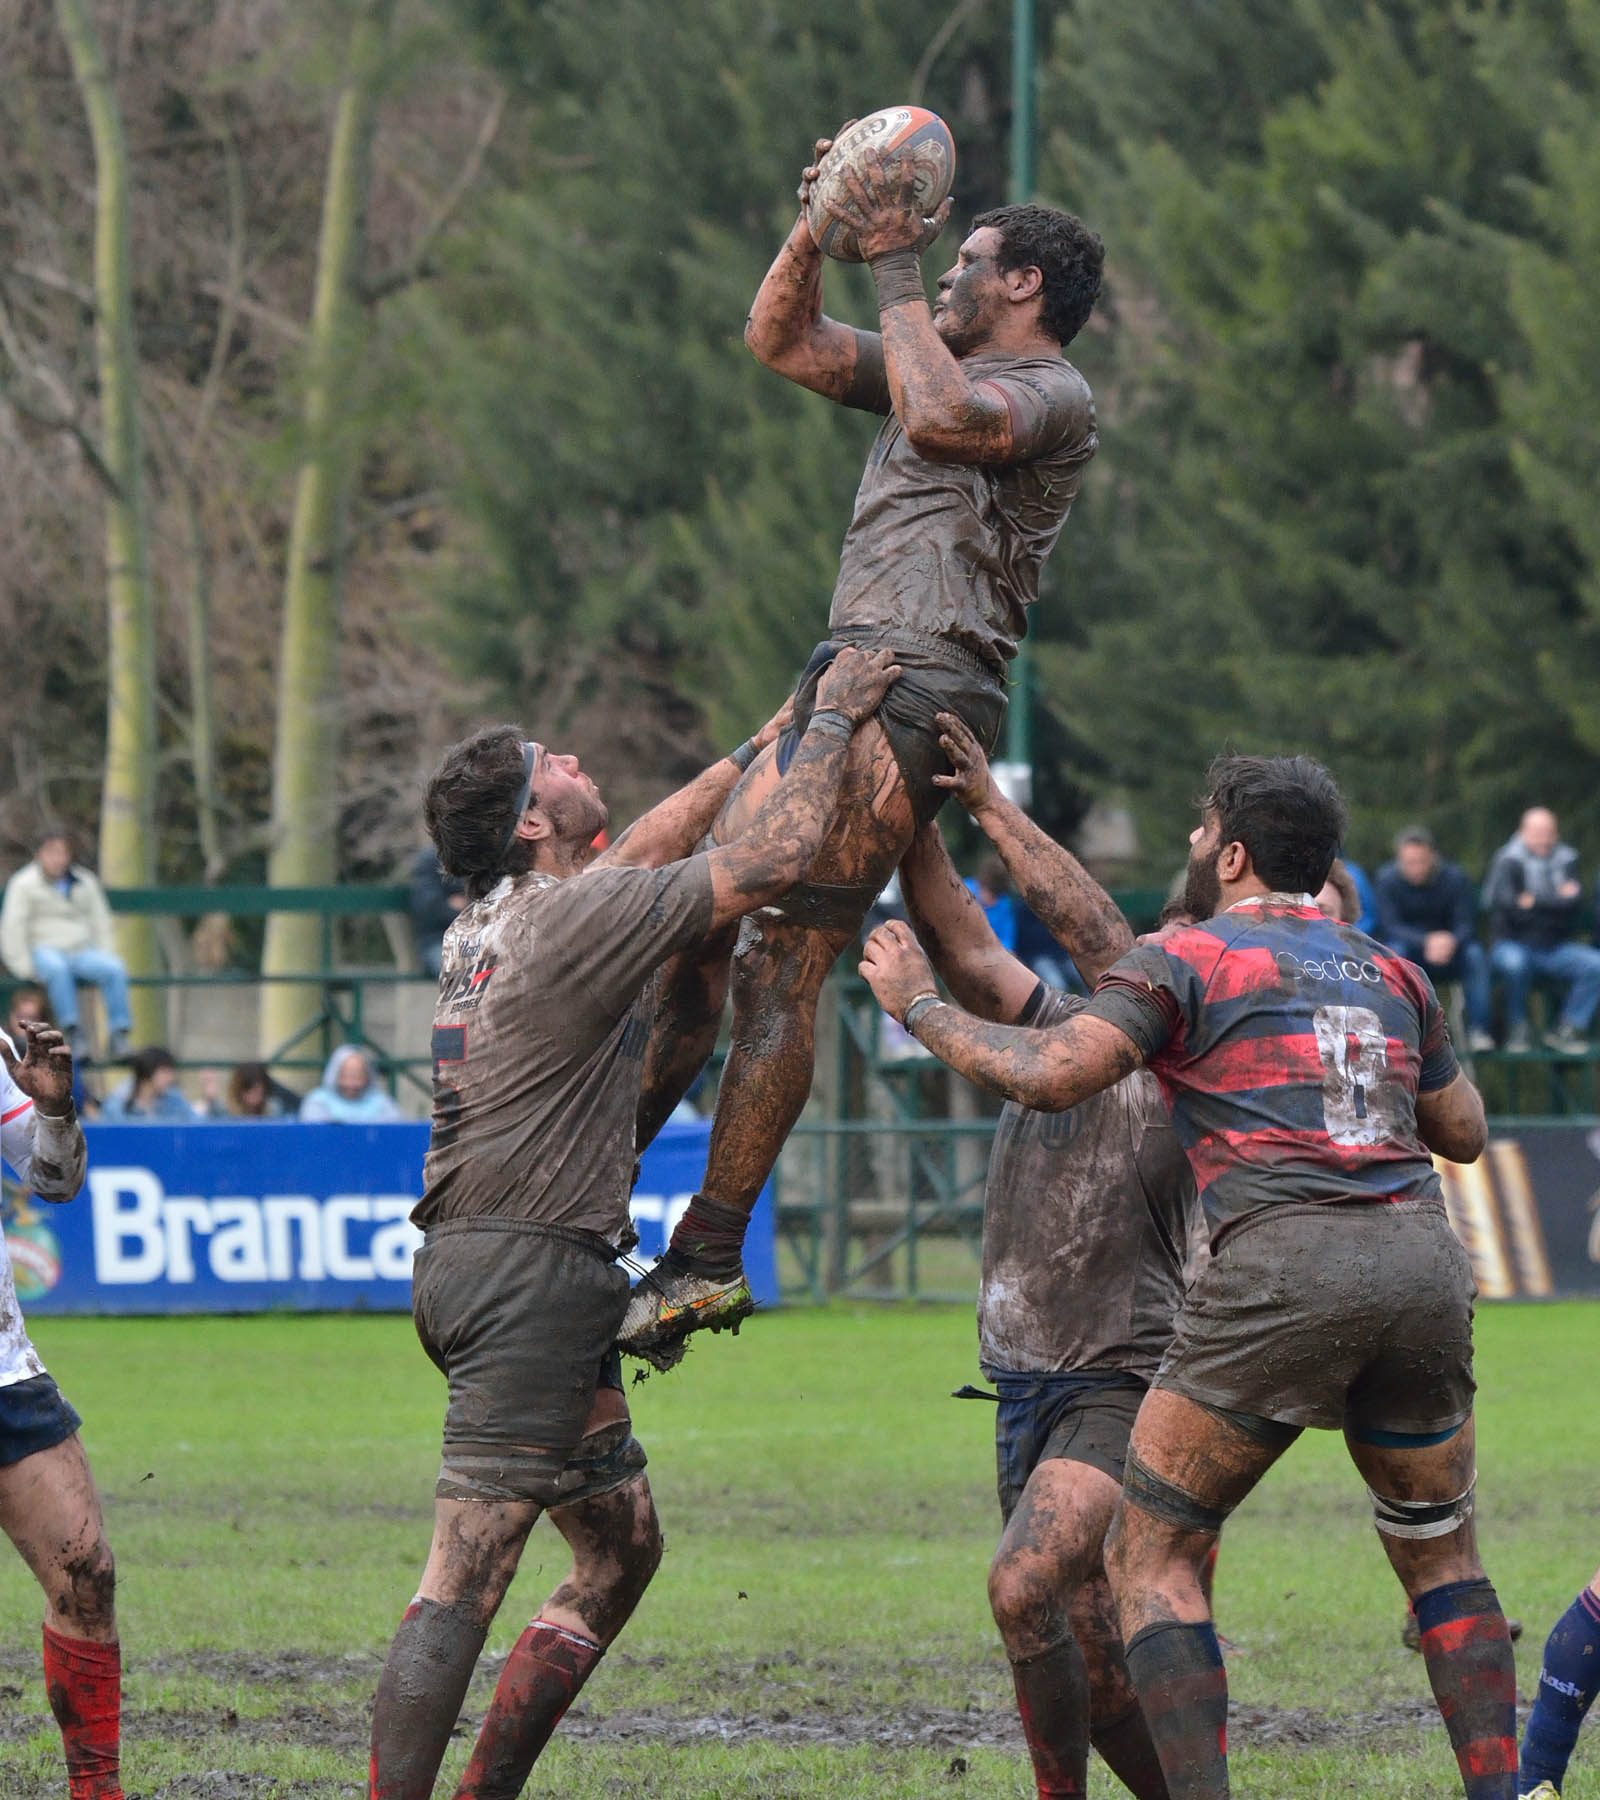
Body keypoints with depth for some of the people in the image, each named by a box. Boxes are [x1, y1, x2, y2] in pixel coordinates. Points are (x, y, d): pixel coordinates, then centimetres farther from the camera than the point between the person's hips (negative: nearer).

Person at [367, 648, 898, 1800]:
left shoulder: (498, 915, 13)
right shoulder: (579, 917, -13)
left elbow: (652, 843, 32)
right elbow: (775, 863, -12)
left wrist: (770, 741, 33)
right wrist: (832, 726, 1)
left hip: (482, 1260, 10)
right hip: (529, 1269, -10)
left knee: (624, 1545, 16)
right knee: (465, 1581, -13)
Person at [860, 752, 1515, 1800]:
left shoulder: (1191, 959, 6)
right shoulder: (1391, 974, 22)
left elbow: (1049, 1075, -5)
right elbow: (1465, 1132, 31)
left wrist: (918, 1004, 8)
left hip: (1287, 1263, -5)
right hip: (1424, 1260, 5)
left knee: (1150, 1554, 4)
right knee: (1440, 1552, 21)